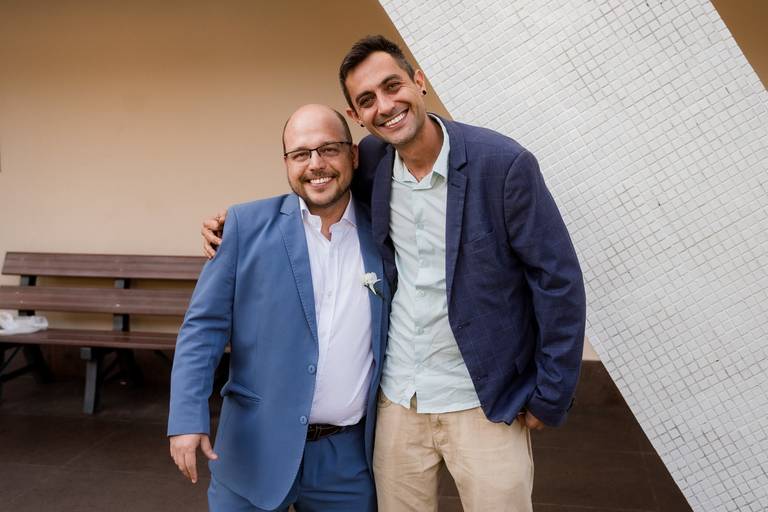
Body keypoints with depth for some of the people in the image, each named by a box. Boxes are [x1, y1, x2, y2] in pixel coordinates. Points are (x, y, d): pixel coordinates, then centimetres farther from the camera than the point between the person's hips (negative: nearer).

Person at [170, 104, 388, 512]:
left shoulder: (381, 235, 1)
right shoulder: (248, 225, -5)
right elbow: (204, 326, -5)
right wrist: (188, 418, -14)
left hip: (348, 458, 2)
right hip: (255, 449, -1)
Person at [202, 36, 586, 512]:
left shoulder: (503, 163, -16)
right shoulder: (373, 160, -3)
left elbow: (559, 281, -10)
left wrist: (549, 398, -7)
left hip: (486, 405, -4)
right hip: (398, 401, 4)